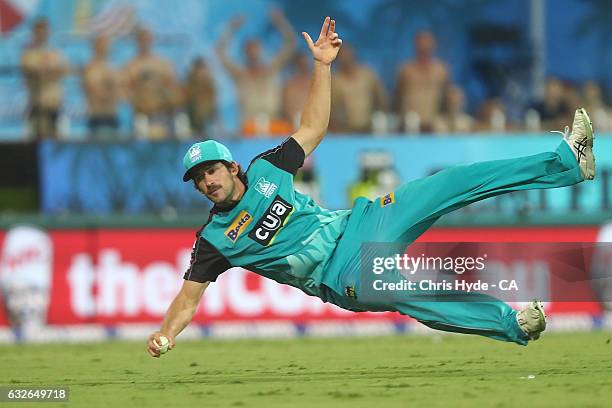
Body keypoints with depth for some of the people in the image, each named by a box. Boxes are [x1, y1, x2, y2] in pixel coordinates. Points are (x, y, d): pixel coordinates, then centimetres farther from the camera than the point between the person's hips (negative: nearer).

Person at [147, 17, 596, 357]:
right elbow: (189, 296, -6)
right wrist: (166, 332, -26)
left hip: (357, 224, 4)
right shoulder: (214, 239, -4)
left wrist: (321, 66, 2)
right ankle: (511, 324, -39)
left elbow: (312, 130, 12)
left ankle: (567, 162, -10)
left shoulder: (265, 169, 6)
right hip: (341, 276, -4)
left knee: (450, 185, -10)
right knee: (399, 291, -36)